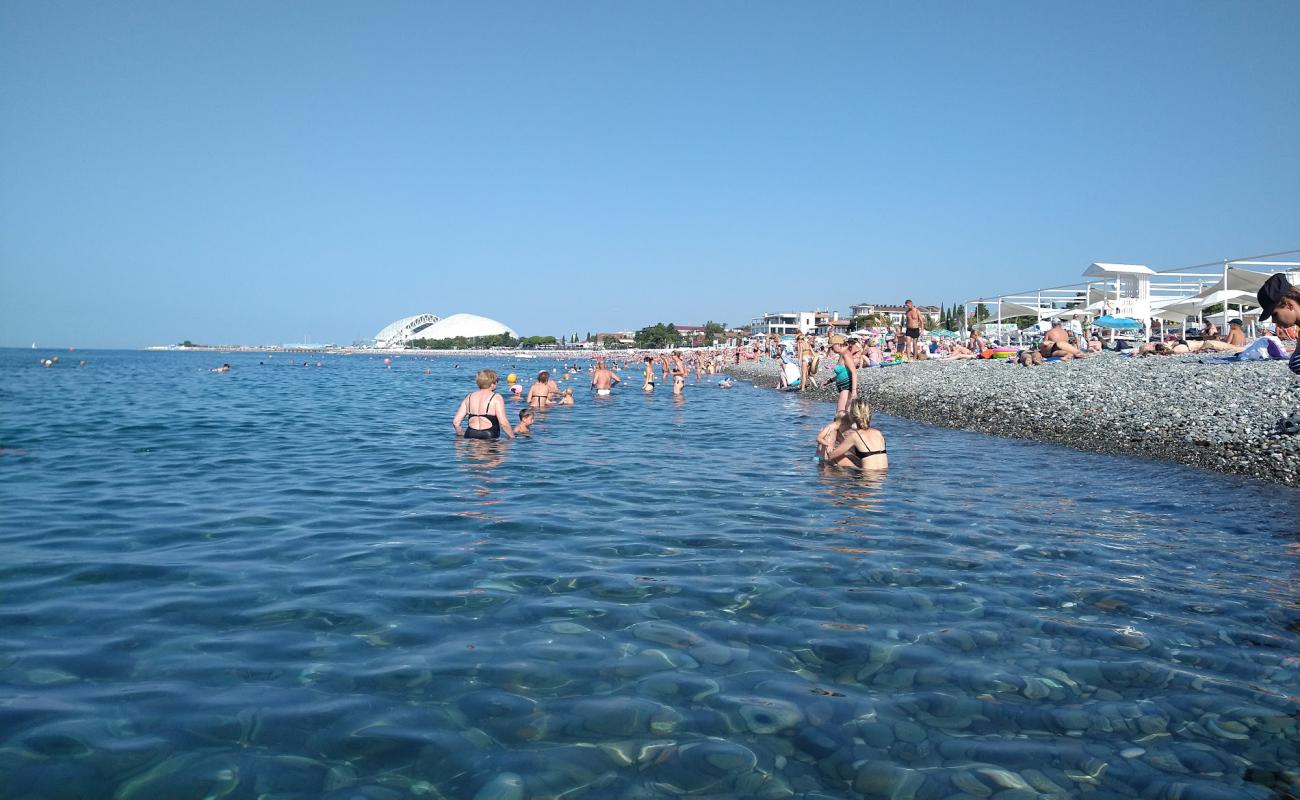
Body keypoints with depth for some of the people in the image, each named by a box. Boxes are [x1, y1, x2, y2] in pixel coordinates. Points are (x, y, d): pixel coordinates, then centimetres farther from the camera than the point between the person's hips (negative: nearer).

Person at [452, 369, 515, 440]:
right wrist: (513, 437, 0)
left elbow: (456, 422, 11)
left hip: (470, 436, 6)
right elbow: (504, 423, -12)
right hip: (489, 437, -5)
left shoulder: (469, 397, 13)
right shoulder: (496, 398, -2)